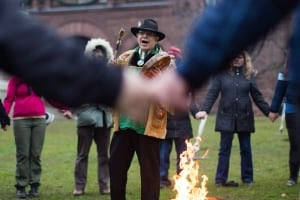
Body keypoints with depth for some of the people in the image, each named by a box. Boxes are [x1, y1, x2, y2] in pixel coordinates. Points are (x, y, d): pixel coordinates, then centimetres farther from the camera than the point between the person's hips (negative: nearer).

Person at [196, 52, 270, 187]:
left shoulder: (248, 75, 6)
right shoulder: (222, 74, 0)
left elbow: (257, 96, 9)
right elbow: (212, 93, -2)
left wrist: (269, 112, 4)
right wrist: (204, 110, -14)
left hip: (244, 118, 2)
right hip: (226, 117, -2)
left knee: (246, 149, 7)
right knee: (224, 149, 0)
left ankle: (247, 179, 14)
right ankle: (221, 180, 3)